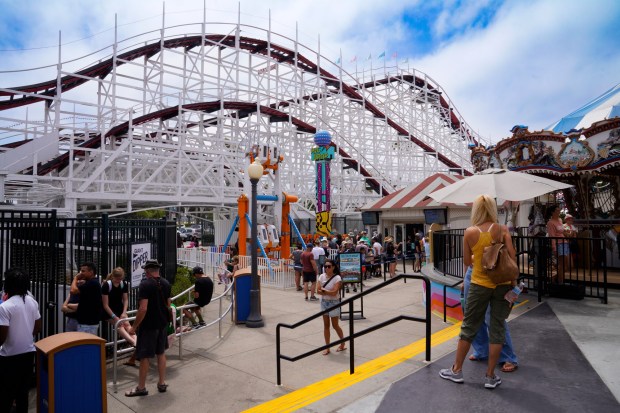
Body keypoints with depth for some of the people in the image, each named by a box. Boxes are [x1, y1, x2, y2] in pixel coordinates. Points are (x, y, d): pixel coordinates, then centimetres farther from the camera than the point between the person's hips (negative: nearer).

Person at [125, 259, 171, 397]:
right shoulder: (166, 284, 3)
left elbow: (143, 308, -23)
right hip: (162, 324, 7)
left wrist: (134, 326, -15)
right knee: (161, 353, 17)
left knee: (145, 356, 6)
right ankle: (162, 383, 25)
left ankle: (141, 388, 18)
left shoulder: (145, 284, -18)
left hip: (148, 325, -7)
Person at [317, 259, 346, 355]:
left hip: (334, 303, -5)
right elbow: (318, 291, -5)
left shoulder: (337, 278, -15)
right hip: (324, 302, 5)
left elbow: (334, 292, -23)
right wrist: (328, 292, -19)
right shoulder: (322, 276, 0)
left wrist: (323, 290, -12)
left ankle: (343, 343, 29)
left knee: (335, 325, 5)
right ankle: (327, 348, 18)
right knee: (326, 325, 9)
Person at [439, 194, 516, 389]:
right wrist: (513, 283, 0)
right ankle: (490, 376, 16)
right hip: (502, 284, 1)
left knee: (469, 327, 11)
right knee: (497, 328, 9)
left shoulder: (470, 232, -6)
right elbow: (512, 257, -8)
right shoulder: (502, 229, -4)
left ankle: (456, 370, 21)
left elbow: (466, 262, 2)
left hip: (480, 284, -1)